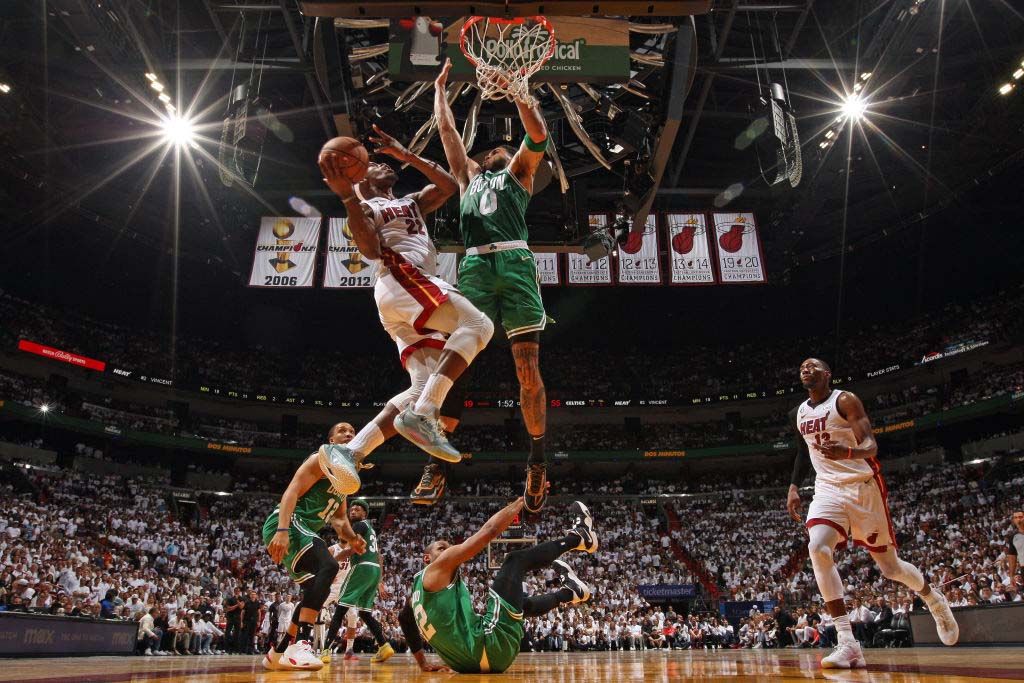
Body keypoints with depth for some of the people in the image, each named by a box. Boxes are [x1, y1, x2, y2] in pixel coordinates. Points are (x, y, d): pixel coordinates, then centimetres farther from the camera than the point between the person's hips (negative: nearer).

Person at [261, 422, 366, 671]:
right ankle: (300, 644, -35)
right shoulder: (322, 459, -4)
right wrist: (282, 530, -31)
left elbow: (339, 518, 27)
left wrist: (352, 538, 4)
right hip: (287, 524, -10)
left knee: (316, 592, 14)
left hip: (303, 530, 11)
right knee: (328, 566, -30)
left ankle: (277, 652, 24)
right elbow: (292, 491, -17)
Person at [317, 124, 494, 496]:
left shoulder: (413, 202, 37)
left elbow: (449, 185, 19)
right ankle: (422, 415, -34)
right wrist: (347, 196, -11)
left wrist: (406, 154, 17)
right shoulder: (366, 207, 16)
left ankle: (349, 452, -11)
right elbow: (372, 250, -5)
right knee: (477, 326, -25)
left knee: (424, 388, -5)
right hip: (402, 278, -7)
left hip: (405, 307, 8)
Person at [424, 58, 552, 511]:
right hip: (474, 267, 3)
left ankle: (537, 464, -3)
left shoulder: (518, 174, 25)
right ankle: (438, 463, -10)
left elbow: (537, 135, 10)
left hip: (515, 262, -2)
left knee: (527, 367, -10)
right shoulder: (468, 176, 33)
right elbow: (446, 129, 36)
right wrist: (440, 87, 44)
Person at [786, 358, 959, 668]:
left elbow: (871, 446, -17)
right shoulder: (799, 413, 10)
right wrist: (793, 487, 13)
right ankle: (848, 643, -23)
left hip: (863, 486, -4)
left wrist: (848, 452, -39)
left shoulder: (845, 400, -9)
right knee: (818, 549, -23)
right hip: (827, 489, 4)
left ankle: (934, 600, 43)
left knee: (890, 566, 7)